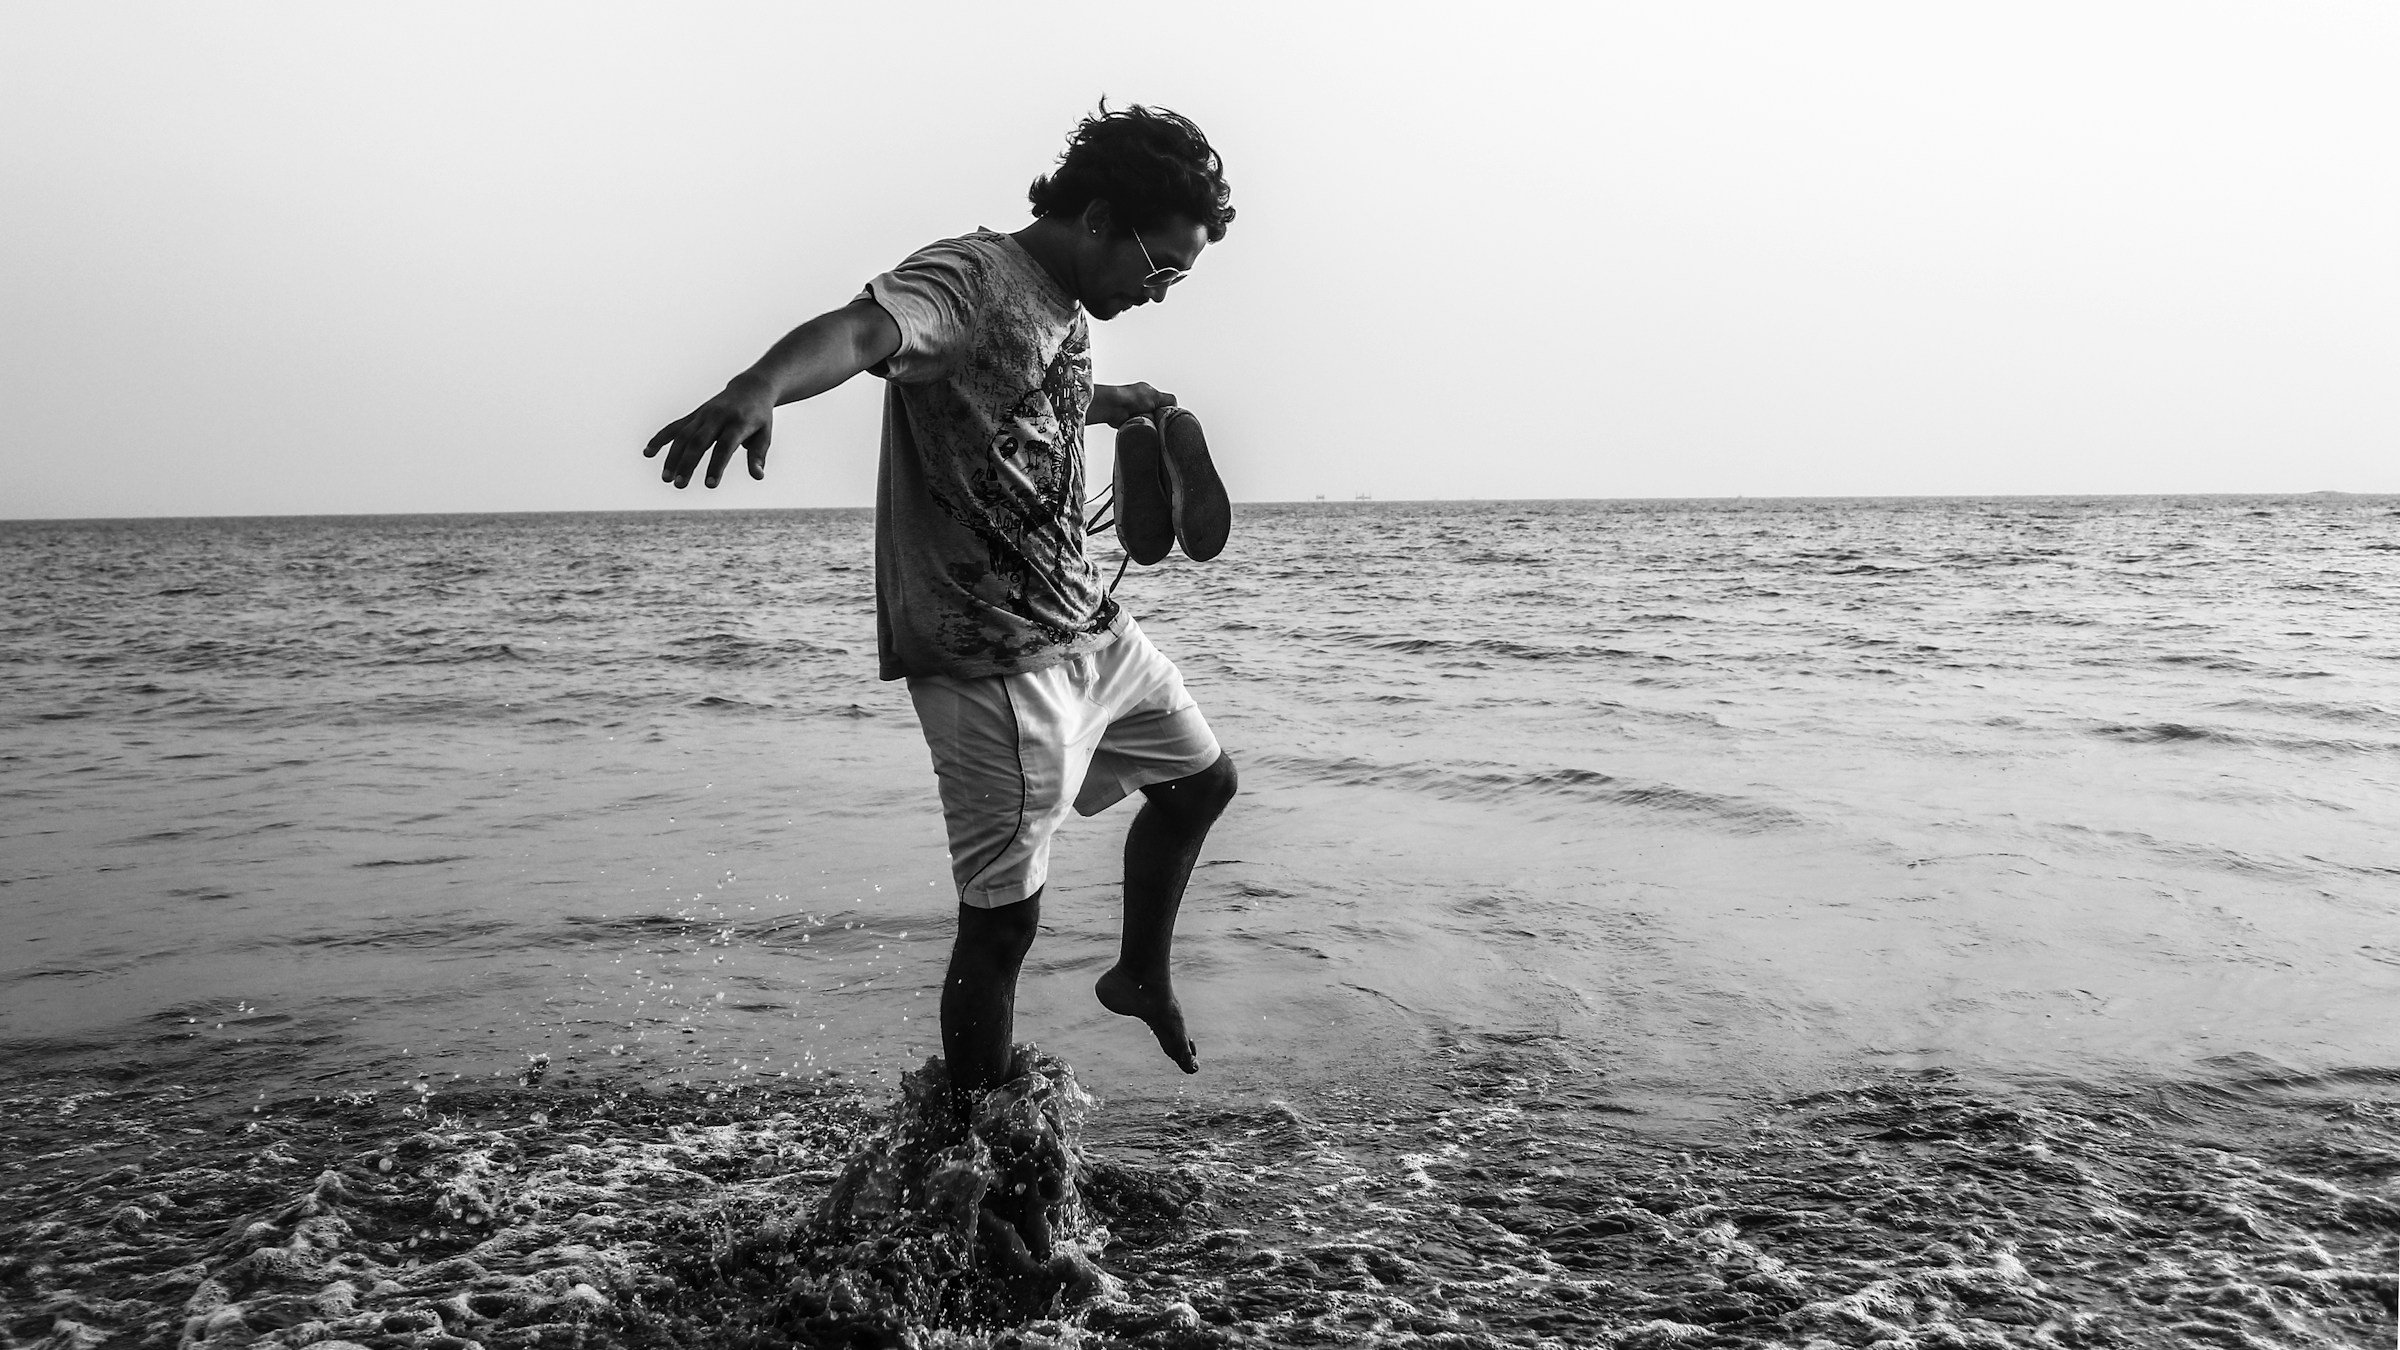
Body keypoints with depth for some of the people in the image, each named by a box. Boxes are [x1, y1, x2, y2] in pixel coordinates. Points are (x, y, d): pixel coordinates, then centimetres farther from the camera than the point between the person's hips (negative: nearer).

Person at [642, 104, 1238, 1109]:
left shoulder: (1068, 314, 12)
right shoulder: (969, 279, -17)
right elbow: (861, 329, -40)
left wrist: (1113, 405, 31)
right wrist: (759, 386, -58)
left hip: (1091, 629, 10)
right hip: (993, 665, -10)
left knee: (1200, 776, 24)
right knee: (1002, 920, -6)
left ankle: (1141, 976, 45)